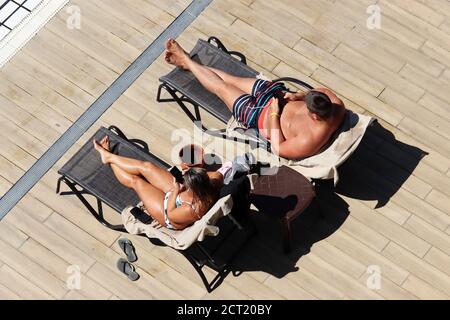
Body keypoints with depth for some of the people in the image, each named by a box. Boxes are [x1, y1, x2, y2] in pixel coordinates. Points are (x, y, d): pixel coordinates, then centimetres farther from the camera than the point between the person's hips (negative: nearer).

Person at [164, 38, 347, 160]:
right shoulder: (334, 102, -26)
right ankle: (190, 63, 41)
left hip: (264, 118, -6)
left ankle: (186, 61, 35)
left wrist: (274, 114, -23)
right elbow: (318, 92, -2)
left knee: (221, 87, 9)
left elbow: (277, 149, -26)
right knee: (232, 80, 17)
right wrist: (299, 95, -17)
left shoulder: (310, 142, -42)